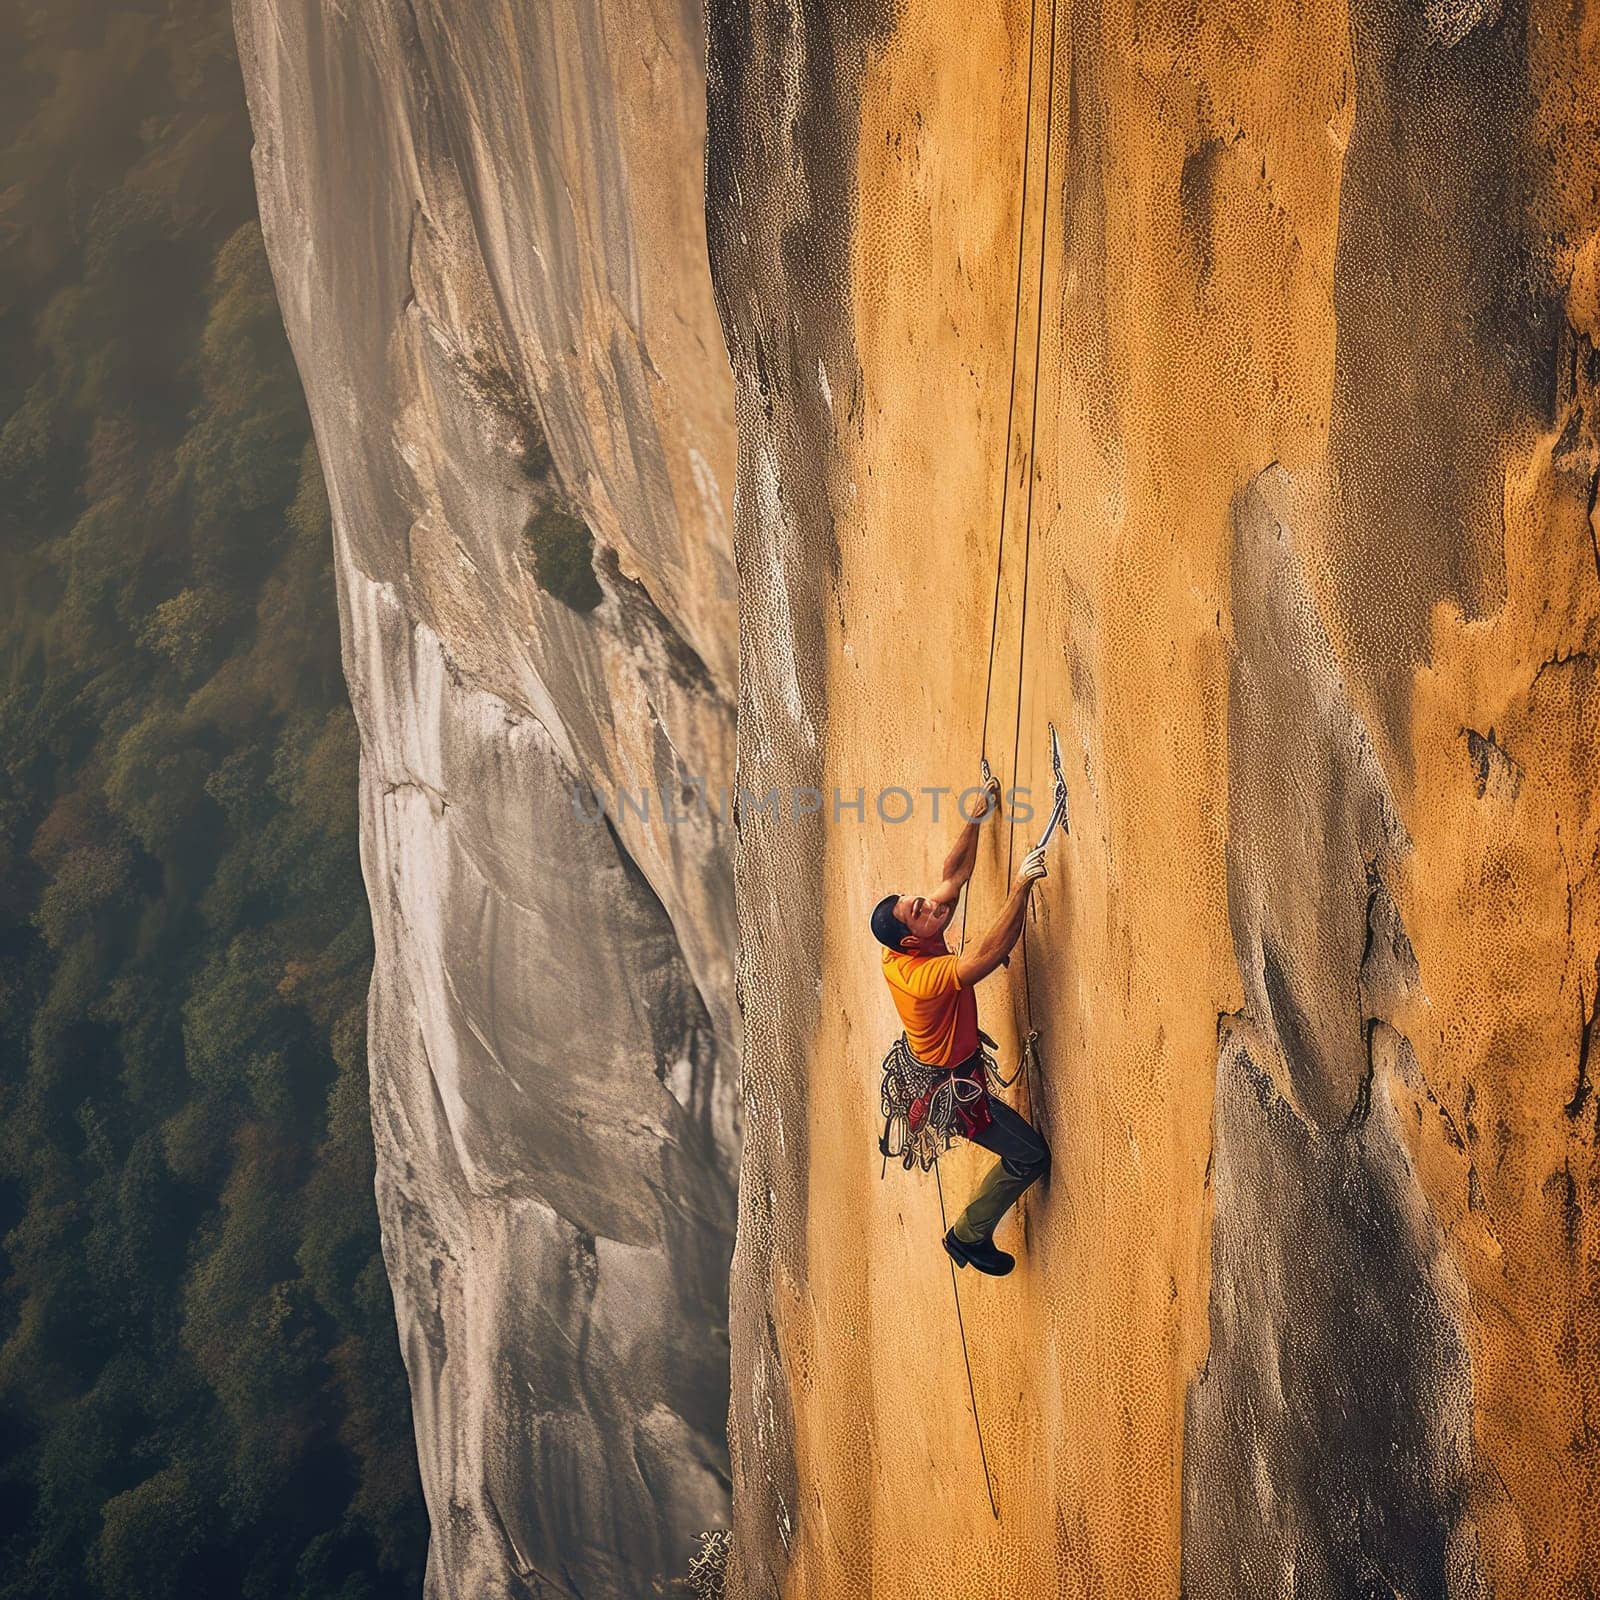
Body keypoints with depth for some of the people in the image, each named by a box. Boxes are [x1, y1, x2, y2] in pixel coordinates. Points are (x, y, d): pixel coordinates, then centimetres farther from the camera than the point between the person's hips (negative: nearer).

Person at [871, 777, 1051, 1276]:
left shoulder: (900, 955, -13)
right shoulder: (927, 977, -38)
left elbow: (955, 874, -6)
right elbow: (992, 951, -47)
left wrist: (977, 817, -10)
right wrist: (1021, 886, -51)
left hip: (925, 1066, 9)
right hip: (953, 1086, -9)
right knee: (1031, 1155, -1)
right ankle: (969, 1235, 14)